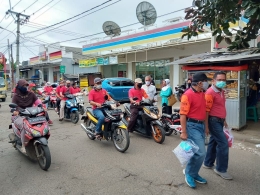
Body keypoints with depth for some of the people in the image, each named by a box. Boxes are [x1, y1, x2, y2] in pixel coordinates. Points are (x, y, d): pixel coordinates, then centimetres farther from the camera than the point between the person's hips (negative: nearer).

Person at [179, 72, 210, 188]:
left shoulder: (202, 94, 10)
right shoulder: (188, 95, -17)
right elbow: (183, 114, -20)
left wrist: (205, 126, 19)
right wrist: (183, 132, -22)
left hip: (201, 125, 9)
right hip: (192, 126, -9)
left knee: (198, 152, 15)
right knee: (201, 152, -8)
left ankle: (193, 173, 30)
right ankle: (189, 173, 12)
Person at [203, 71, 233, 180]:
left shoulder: (221, 91, 12)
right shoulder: (210, 92, -17)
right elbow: (206, 110, -19)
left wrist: (224, 120, 23)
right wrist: (206, 126, -20)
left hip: (219, 121, 9)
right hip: (213, 121, -9)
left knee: (214, 142, 16)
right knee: (223, 144, -7)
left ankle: (208, 163, 30)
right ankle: (221, 169, 7)